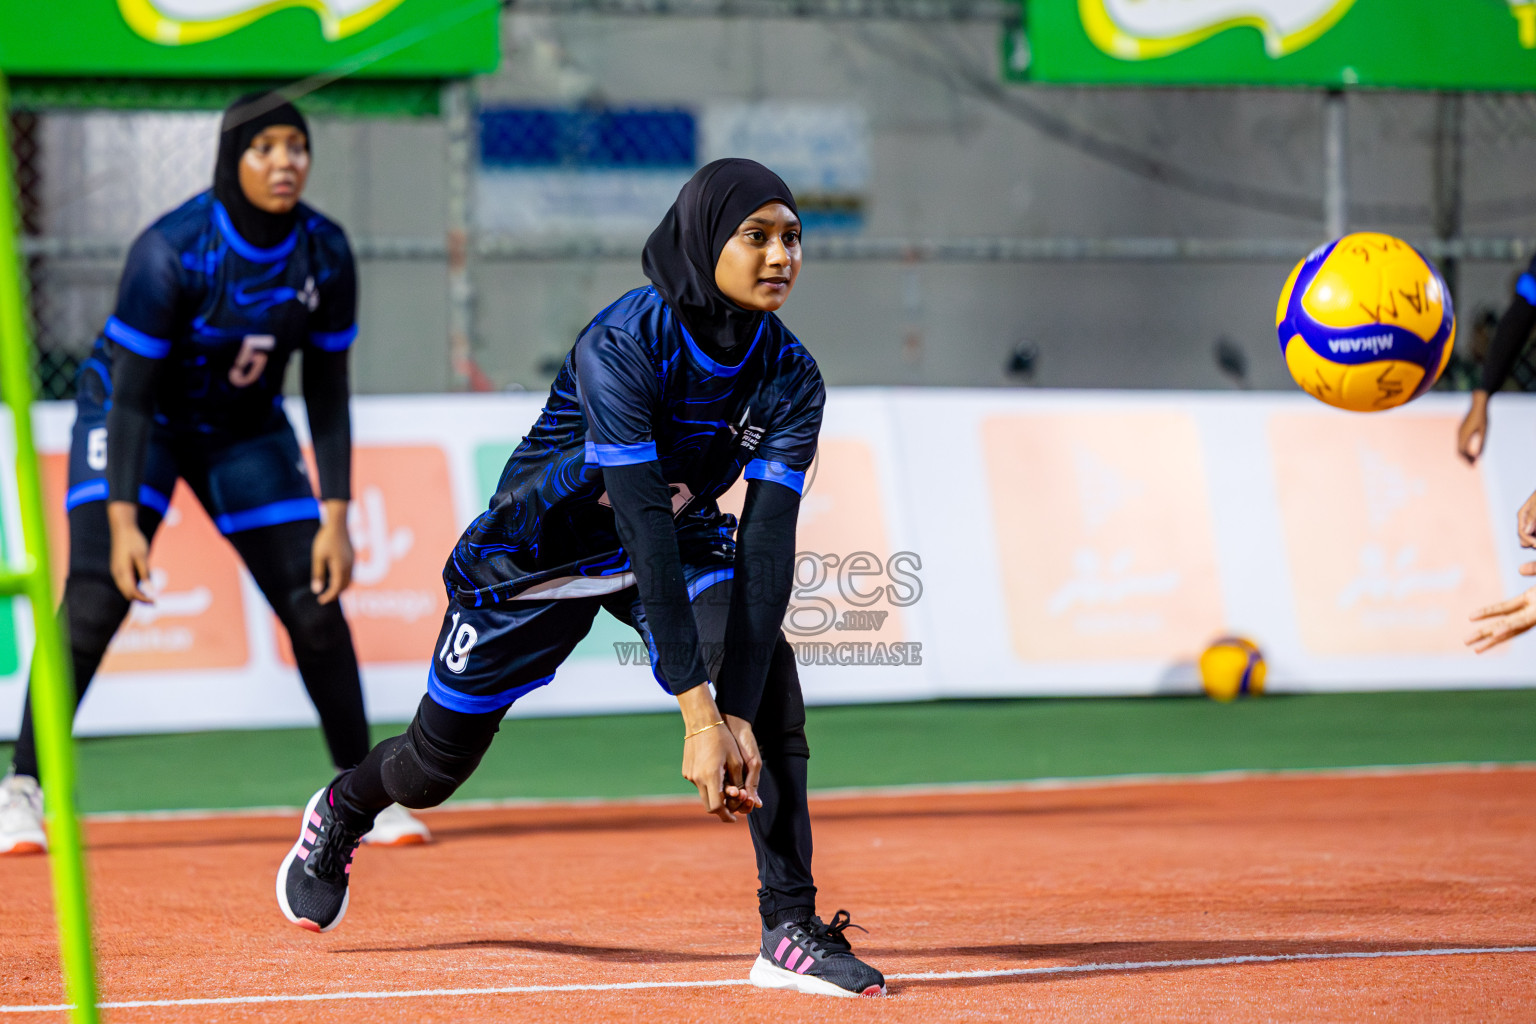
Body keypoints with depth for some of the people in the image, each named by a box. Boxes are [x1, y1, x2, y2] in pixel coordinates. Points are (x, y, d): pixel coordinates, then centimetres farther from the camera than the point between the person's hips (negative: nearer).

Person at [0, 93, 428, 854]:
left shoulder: (325, 255, -15)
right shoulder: (170, 252, -29)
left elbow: (327, 395, -7)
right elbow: (131, 393, -27)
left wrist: (335, 519, -12)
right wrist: (123, 522, -33)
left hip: (244, 431, 4)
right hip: (132, 417, -4)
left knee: (314, 600, -2)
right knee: (96, 597, -20)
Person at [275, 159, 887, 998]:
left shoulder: (789, 378, -19)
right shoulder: (621, 346, -34)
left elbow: (766, 544, -26)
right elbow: (643, 523, -40)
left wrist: (737, 715, -37)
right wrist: (697, 714, -46)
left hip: (681, 540, 3)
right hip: (540, 549, -3)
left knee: (768, 677, -27)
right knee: (434, 770, 10)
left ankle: (791, 930, -24)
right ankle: (341, 811, 48)